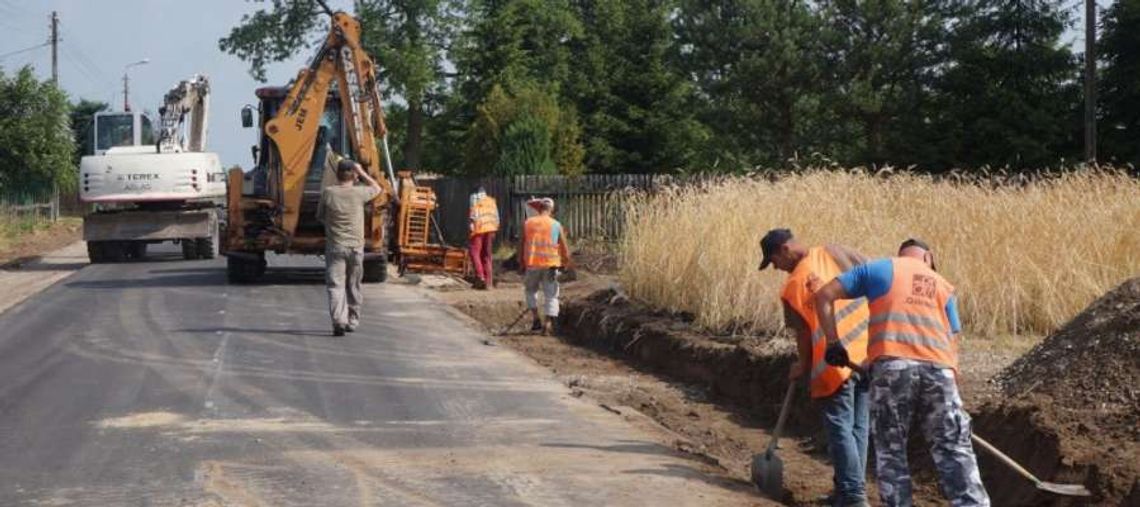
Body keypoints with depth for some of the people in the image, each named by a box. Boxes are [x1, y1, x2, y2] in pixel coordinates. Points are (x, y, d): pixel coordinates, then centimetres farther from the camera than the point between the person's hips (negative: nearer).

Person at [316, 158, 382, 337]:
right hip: (356, 247, 2)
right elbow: (377, 188, 17)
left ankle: (338, 320, -23)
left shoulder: (328, 193, -5)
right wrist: (362, 172, 18)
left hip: (334, 246, -1)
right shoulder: (359, 193, -4)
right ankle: (352, 321, 24)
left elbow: (320, 216, 6)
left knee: (335, 285, -6)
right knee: (353, 286, 16)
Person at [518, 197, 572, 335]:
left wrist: (521, 263, 13)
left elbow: (522, 245, 5)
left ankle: (535, 318, 12)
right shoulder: (556, 225, 1)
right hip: (550, 264, -1)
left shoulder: (528, 223, 3)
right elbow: (564, 247, 5)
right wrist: (567, 262, 21)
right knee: (551, 295, 5)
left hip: (532, 263, 1)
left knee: (530, 290, 23)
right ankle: (548, 324, -4)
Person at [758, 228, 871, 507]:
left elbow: (803, 334, -2)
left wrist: (803, 366, 15)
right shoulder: (834, 252, 0)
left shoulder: (792, 287, -7)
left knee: (840, 429, 3)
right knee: (858, 426, 14)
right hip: (868, 353, 5)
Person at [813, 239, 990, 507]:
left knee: (890, 450, 8)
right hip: (939, 369, 2)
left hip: (892, 366, -2)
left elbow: (824, 296, 12)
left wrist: (833, 342, 14)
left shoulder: (878, 269, 18)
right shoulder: (943, 286, 25)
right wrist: (951, 382, 25)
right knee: (954, 451, 6)